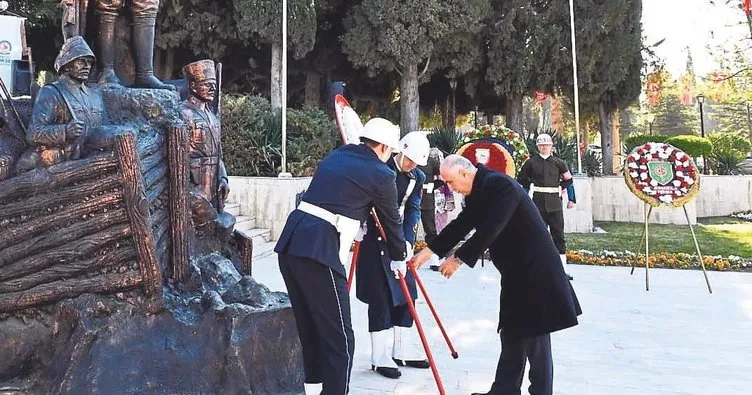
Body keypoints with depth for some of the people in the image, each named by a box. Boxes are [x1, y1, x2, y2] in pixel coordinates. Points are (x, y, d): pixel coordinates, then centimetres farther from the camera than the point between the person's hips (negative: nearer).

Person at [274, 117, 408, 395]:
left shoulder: (337, 156, 21)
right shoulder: (381, 174, 1)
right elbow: (391, 220, 13)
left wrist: (354, 228, 46)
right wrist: (399, 256, 30)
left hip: (290, 243, 8)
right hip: (319, 251, -8)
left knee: (309, 328, 20)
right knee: (338, 337, -1)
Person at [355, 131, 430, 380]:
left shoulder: (417, 177, 3)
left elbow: (413, 211, -6)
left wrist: (407, 242, -19)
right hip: (375, 240, -6)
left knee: (405, 296, 10)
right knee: (381, 298, -3)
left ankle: (404, 351, 24)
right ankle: (381, 358, 7)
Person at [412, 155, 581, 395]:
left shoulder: (500, 185, -21)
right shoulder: (477, 192, 8)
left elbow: (489, 230, -26)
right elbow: (460, 226, 12)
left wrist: (458, 259, -18)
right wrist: (428, 252, 9)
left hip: (535, 273, -9)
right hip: (515, 273, 10)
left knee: (534, 338, -1)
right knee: (512, 335, 14)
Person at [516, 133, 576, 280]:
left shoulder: (558, 163, 7)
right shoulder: (531, 162, 4)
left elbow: (568, 180, 14)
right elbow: (522, 180, 13)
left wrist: (572, 199, 11)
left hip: (555, 203, 1)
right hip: (538, 202, -1)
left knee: (558, 235, 0)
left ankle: (562, 269, 3)